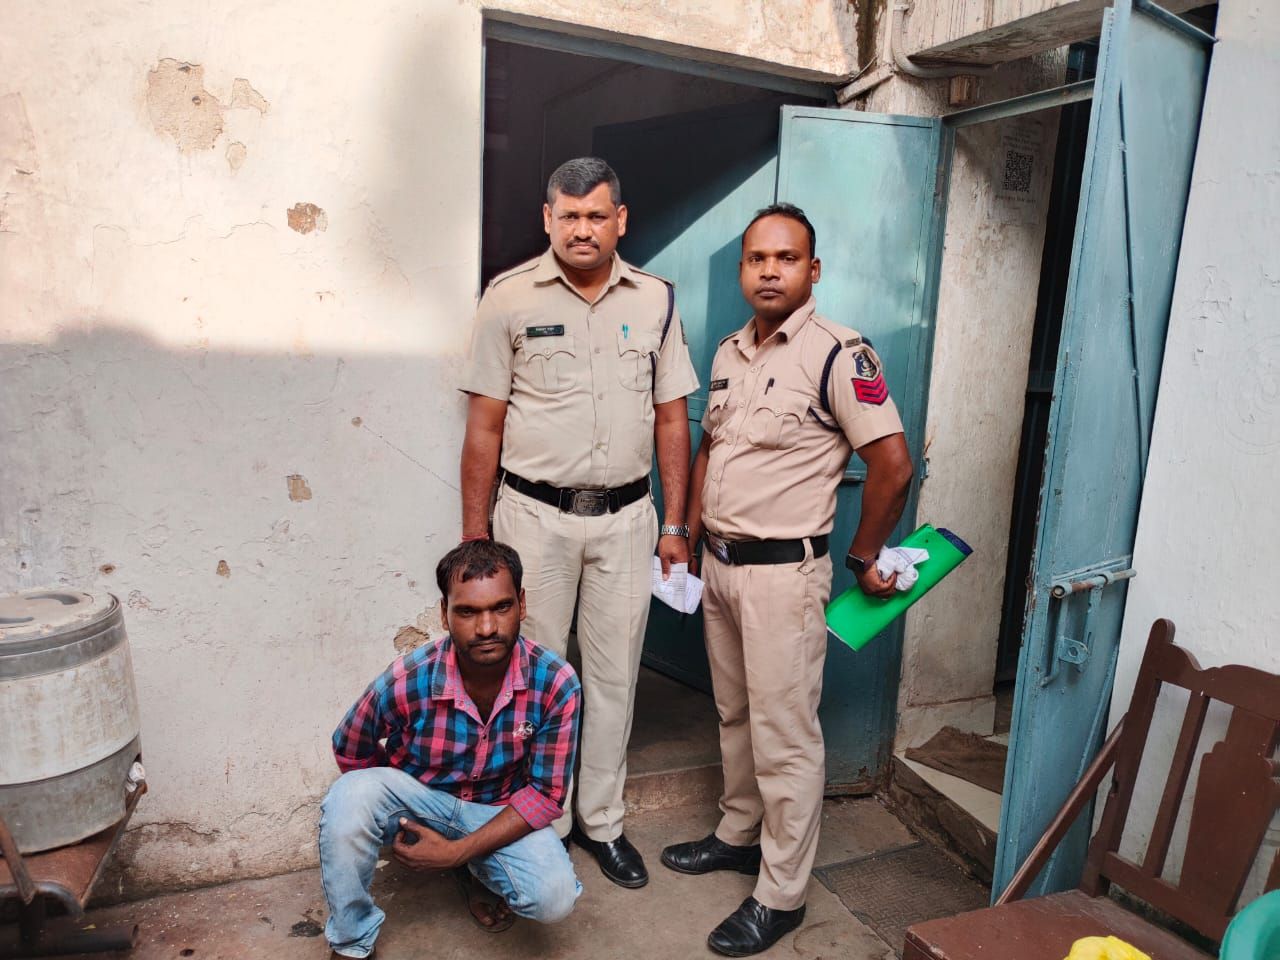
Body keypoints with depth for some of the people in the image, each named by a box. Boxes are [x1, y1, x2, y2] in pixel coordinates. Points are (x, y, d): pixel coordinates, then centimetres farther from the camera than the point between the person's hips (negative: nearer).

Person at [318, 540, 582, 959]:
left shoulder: (557, 684, -25)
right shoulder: (406, 681, -26)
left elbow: (546, 794, -16)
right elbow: (349, 752, -5)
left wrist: (458, 851, -23)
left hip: (500, 812, 1)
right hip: (417, 798, 0)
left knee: (555, 898, -24)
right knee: (348, 797, -31)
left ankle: (472, 865, 11)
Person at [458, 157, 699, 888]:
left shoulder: (656, 300, 3)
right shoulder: (510, 297, -4)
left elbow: (671, 420, 6)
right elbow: (485, 425, -3)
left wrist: (675, 526, 4)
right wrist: (474, 535, -4)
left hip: (625, 518, 2)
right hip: (536, 514, -2)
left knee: (615, 675, 12)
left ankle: (602, 821, 30)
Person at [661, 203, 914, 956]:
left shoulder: (837, 355, -14)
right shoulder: (728, 354, 10)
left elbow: (893, 465, -15)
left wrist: (864, 558, -7)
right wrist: (690, 534, 14)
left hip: (783, 572, -7)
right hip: (720, 563, 8)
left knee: (785, 736, 3)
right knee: (735, 716, 20)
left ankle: (781, 896, 18)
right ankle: (740, 835, 40)